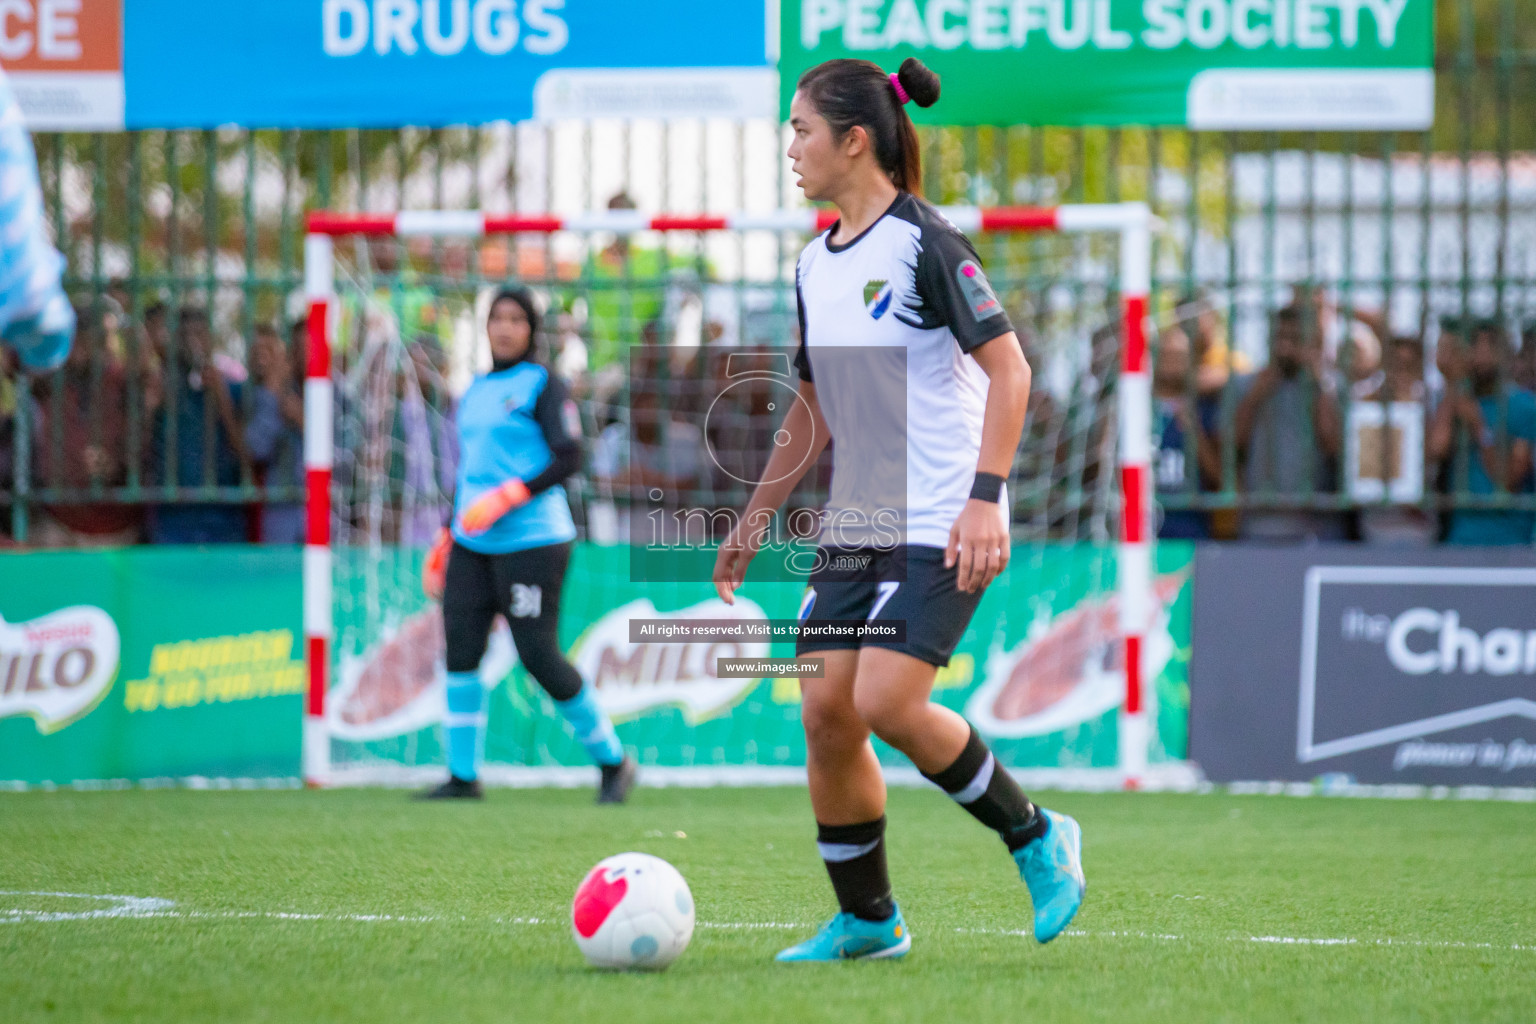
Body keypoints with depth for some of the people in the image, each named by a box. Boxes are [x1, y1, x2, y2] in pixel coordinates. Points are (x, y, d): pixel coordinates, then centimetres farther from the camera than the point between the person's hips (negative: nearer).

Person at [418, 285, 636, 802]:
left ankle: (613, 760, 7)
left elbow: (569, 458, -12)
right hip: (473, 544, 7)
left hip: (531, 540, -7)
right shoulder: (475, 392, 18)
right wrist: (445, 543, 22)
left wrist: (509, 497, -21)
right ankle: (463, 774, 2)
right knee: (460, 650, -3)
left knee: (539, 656, -8)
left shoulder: (542, 385, -3)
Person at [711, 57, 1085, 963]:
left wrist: (984, 497, -24)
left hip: (944, 526, -8)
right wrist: (755, 520, 21)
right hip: (854, 524, 8)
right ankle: (867, 920, 12)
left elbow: (1008, 370, -16)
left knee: (887, 704, -18)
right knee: (825, 712, -1)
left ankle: (1036, 839, 3)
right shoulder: (817, 263, 13)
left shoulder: (924, 242, -12)